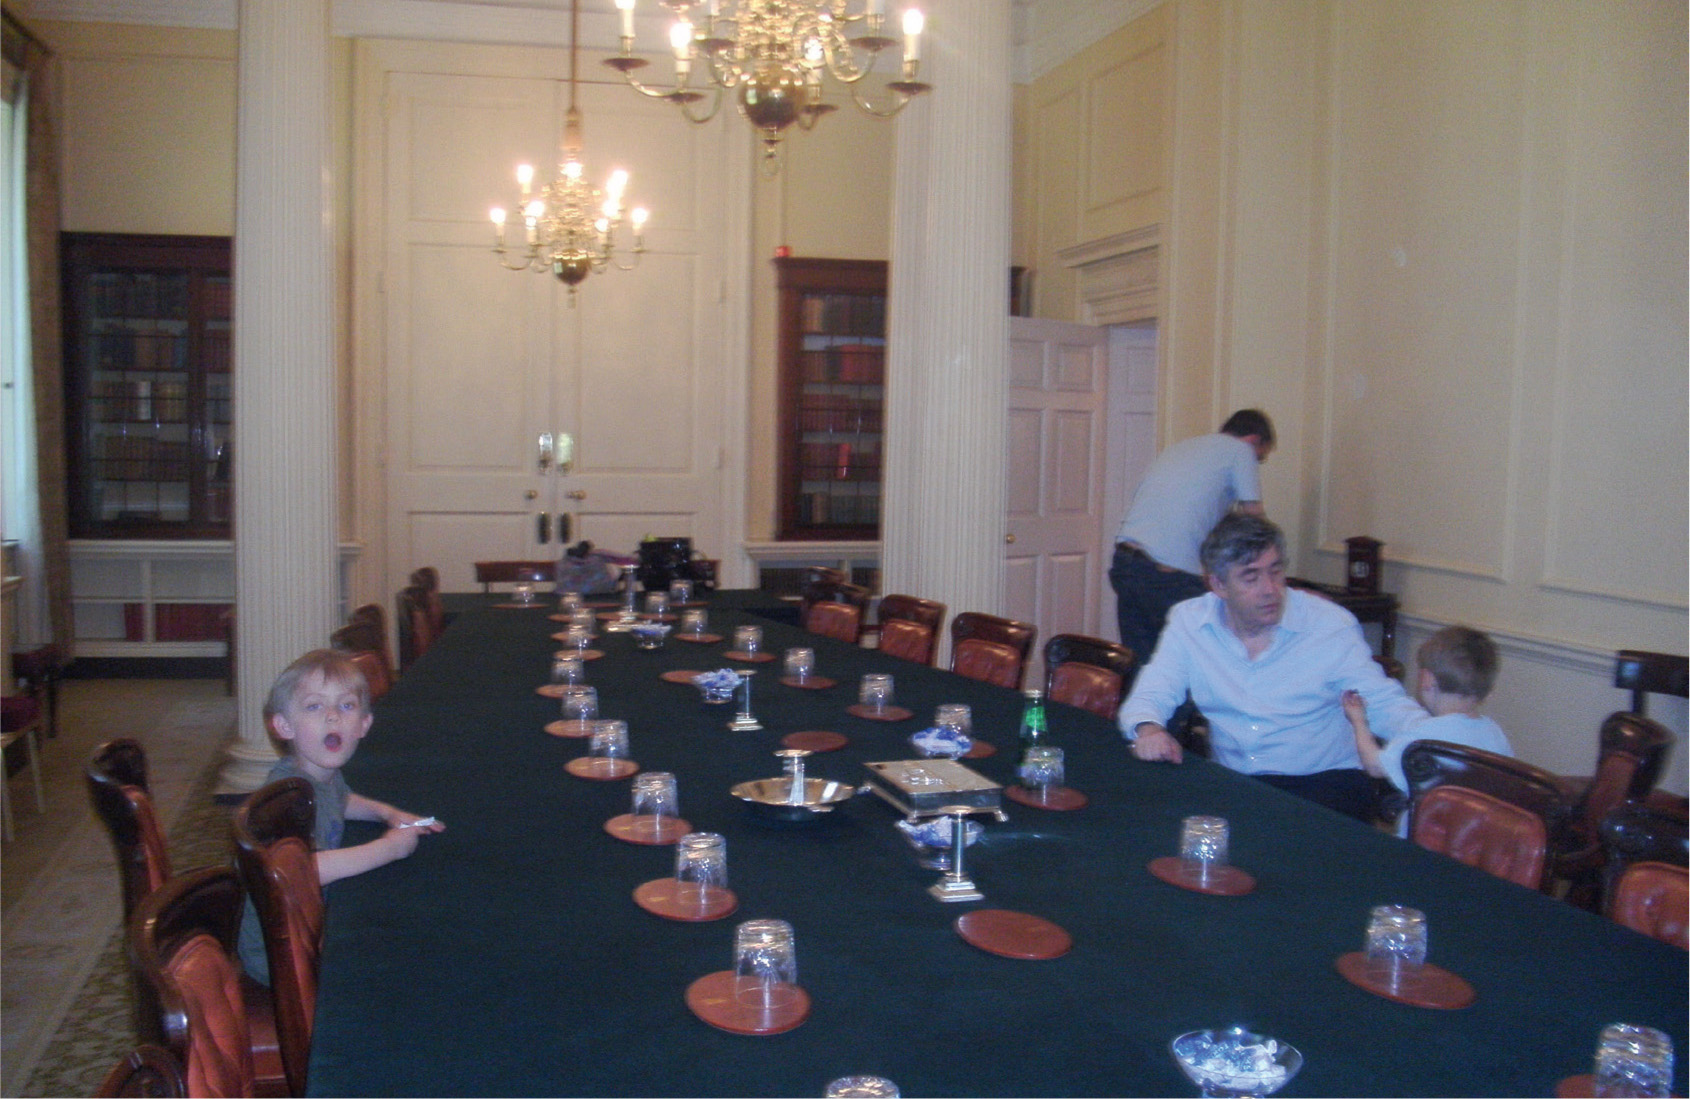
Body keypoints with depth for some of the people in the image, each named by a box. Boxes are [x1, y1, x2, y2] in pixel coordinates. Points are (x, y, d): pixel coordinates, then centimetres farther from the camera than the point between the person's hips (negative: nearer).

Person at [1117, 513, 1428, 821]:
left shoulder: (1332, 624, -2)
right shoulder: (1189, 622, 1)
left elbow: (1383, 703, 1)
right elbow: (1148, 697, 2)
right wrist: (1148, 729, -23)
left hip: (1326, 779, -1)